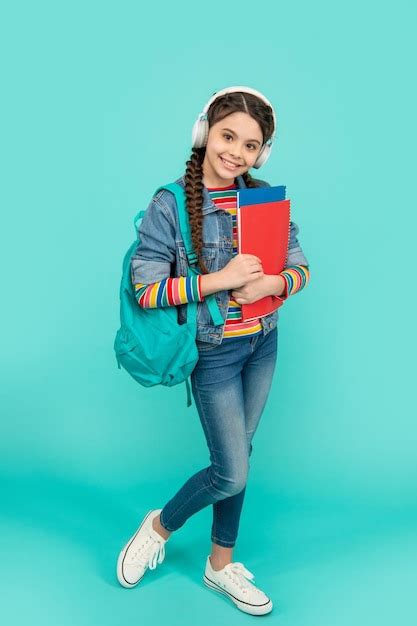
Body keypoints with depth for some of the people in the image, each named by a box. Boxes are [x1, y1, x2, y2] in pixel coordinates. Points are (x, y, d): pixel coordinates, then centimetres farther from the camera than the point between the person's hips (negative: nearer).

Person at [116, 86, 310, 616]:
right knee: (233, 473, -1)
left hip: (263, 344, 5)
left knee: (237, 458, 15)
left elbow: (300, 267, 1)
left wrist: (269, 284, -21)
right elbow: (144, 288, -18)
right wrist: (220, 280, -26)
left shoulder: (265, 197, -2)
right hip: (215, 351, -5)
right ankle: (160, 525, 30)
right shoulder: (170, 204, -15)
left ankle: (221, 566, 36)